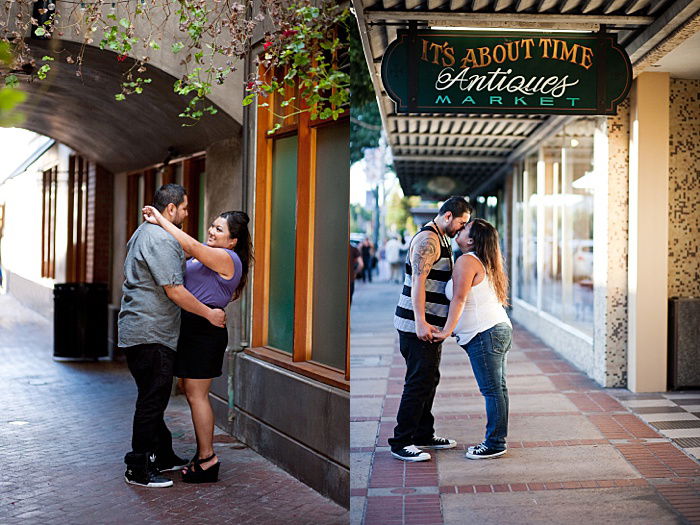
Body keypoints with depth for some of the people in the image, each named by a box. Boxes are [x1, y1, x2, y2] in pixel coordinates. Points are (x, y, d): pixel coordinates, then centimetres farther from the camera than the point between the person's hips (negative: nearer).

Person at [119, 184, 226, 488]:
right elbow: (175, 292, -20)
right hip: (150, 334, -11)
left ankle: (163, 457, 29)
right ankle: (139, 471, 3)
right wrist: (210, 314, -10)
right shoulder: (161, 240, -17)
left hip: (139, 331, 11)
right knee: (151, 402, -4)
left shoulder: (144, 232, 18)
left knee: (154, 399, 18)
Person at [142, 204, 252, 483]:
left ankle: (207, 459, 1)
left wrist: (161, 220, -16)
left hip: (205, 331, -10)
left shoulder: (228, 258, -13)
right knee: (194, 394, 13)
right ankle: (204, 453, 21)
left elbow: (191, 246, -22)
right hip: (192, 328, 10)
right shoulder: (208, 256, 18)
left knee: (196, 395, -6)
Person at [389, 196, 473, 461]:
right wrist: (421, 322, -28)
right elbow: (418, 281, -22)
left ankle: (424, 434, 25)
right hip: (418, 325, -10)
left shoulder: (441, 240, 18)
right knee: (419, 382, -8)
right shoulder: (427, 239, -15)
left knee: (429, 379, 15)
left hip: (430, 324, 10)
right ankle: (401, 443, -3)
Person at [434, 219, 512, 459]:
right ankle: (497, 440, 16)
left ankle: (495, 444, -1)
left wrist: (447, 330, -20)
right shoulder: (485, 263, 20)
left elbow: (459, 298, -19)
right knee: (498, 388, 10)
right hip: (501, 329, 10)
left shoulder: (466, 261, -10)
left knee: (492, 390, -6)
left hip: (484, 334, -10)